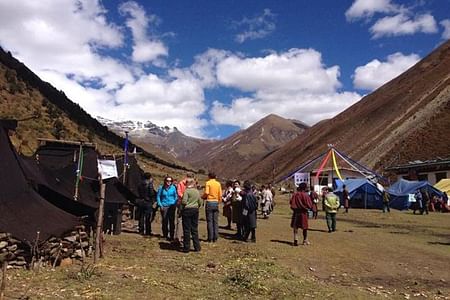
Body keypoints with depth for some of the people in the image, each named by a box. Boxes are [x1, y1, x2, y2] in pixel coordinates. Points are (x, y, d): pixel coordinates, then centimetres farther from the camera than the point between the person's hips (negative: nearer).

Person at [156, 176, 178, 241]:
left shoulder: (173, 188, 2)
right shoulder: (161, 188, 0)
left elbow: (176, 196, 10)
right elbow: (158, 196, 6)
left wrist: (175, 204, 0)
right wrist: (160, 205, -2)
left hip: (172, 206, 0)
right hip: (164, 206, 0)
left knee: (172, 221, -1)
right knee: (164, 221, 2)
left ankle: (172, 236, 6)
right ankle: (165, 235, 16)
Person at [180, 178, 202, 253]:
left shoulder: (187, 191, -11)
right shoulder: (197, 191, 8)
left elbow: (184, 201, -19)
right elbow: (200, 202, 10)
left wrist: (181, 208, -1)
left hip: (187, 210, -6)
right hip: (195, 210, 6)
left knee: (187, 229, 2)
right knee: (195, 229, 12)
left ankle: (186, 247, 7)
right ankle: (197, 247, 15)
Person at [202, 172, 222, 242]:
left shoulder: (208, 183, -5)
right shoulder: (218, 183, 6)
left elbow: (206, 193, -17)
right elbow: (220, 195, 4)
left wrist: (203, 197, 2)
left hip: (209, 202, -4)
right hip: (216, 202, 4)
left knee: (209, 221, 2)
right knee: (216, 221, 9)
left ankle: (210, 238, 4)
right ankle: (215, 238, 10)